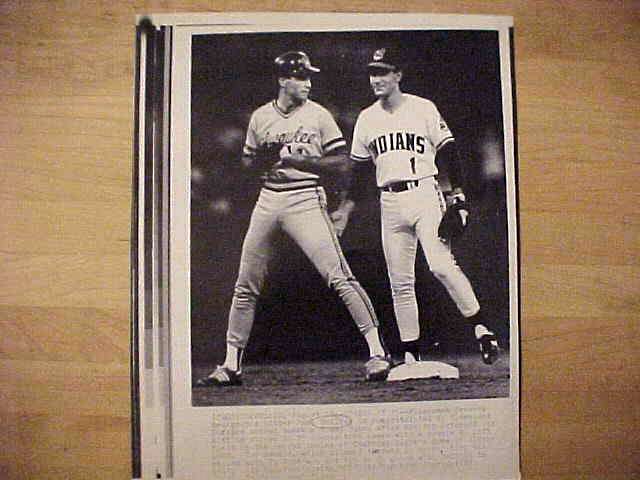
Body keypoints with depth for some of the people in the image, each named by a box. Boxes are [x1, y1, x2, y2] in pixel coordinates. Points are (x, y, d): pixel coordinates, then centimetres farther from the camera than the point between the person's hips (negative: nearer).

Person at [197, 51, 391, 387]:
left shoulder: (318, 115, 1)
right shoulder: (260, 117, 11)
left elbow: (342, 165, -3)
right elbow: (247, 161, 19)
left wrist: (298, 159, -14)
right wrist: (266, 156, -4)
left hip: (305, 201, -4)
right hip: (268, 201, 4)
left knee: (339, 277, -14)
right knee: (245, 286, 8)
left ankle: (377, 352, -7)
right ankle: (231, 366, 20)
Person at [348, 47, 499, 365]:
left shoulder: (422, 108, 3)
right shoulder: (366, 118, 13)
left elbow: (448, 152, 0)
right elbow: (358, 166, 17)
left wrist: (458, 196, -8)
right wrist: (348, 203, 9)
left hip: (424, 196, -4)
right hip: (389, 203, 4)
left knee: (441, 265, -21)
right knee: (400, 283, 4)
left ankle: (480, 327, -4)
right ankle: (411, 354, 13)